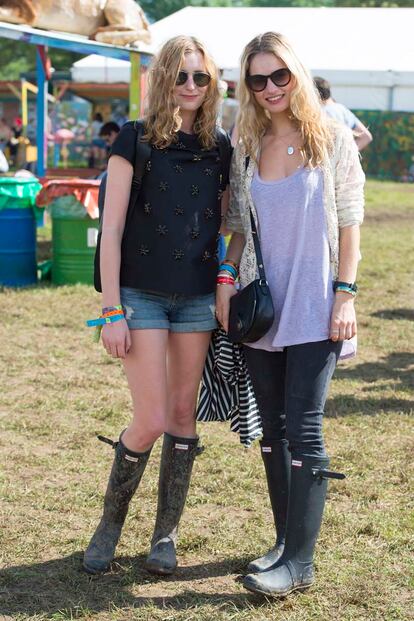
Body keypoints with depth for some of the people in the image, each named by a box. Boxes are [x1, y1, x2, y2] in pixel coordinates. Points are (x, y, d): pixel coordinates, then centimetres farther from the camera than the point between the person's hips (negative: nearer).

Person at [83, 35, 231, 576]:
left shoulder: (220, 148, 6)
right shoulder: (135, 140, -5)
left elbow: (226, 227, 12)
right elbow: (111, 230, -8)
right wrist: (112, 311, -11)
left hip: (198, 299, 4)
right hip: (143, 296, -3)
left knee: (183, 415, 6)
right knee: (150, 421, -6)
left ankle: (167, 534, 18)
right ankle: (110, 522, 16)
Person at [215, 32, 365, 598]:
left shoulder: (333, 139, -1)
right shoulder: (246, 148, 9)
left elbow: (349, 222, -2)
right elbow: (239, 225, 14)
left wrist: (345, 294, -9)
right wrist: (226, 279, 0)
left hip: (314, 309, -4)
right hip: (260, 308, 5)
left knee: (303, 429, -9)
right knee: (272, 428, 9)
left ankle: (300, 562, -6)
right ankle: (286, 542, 19)